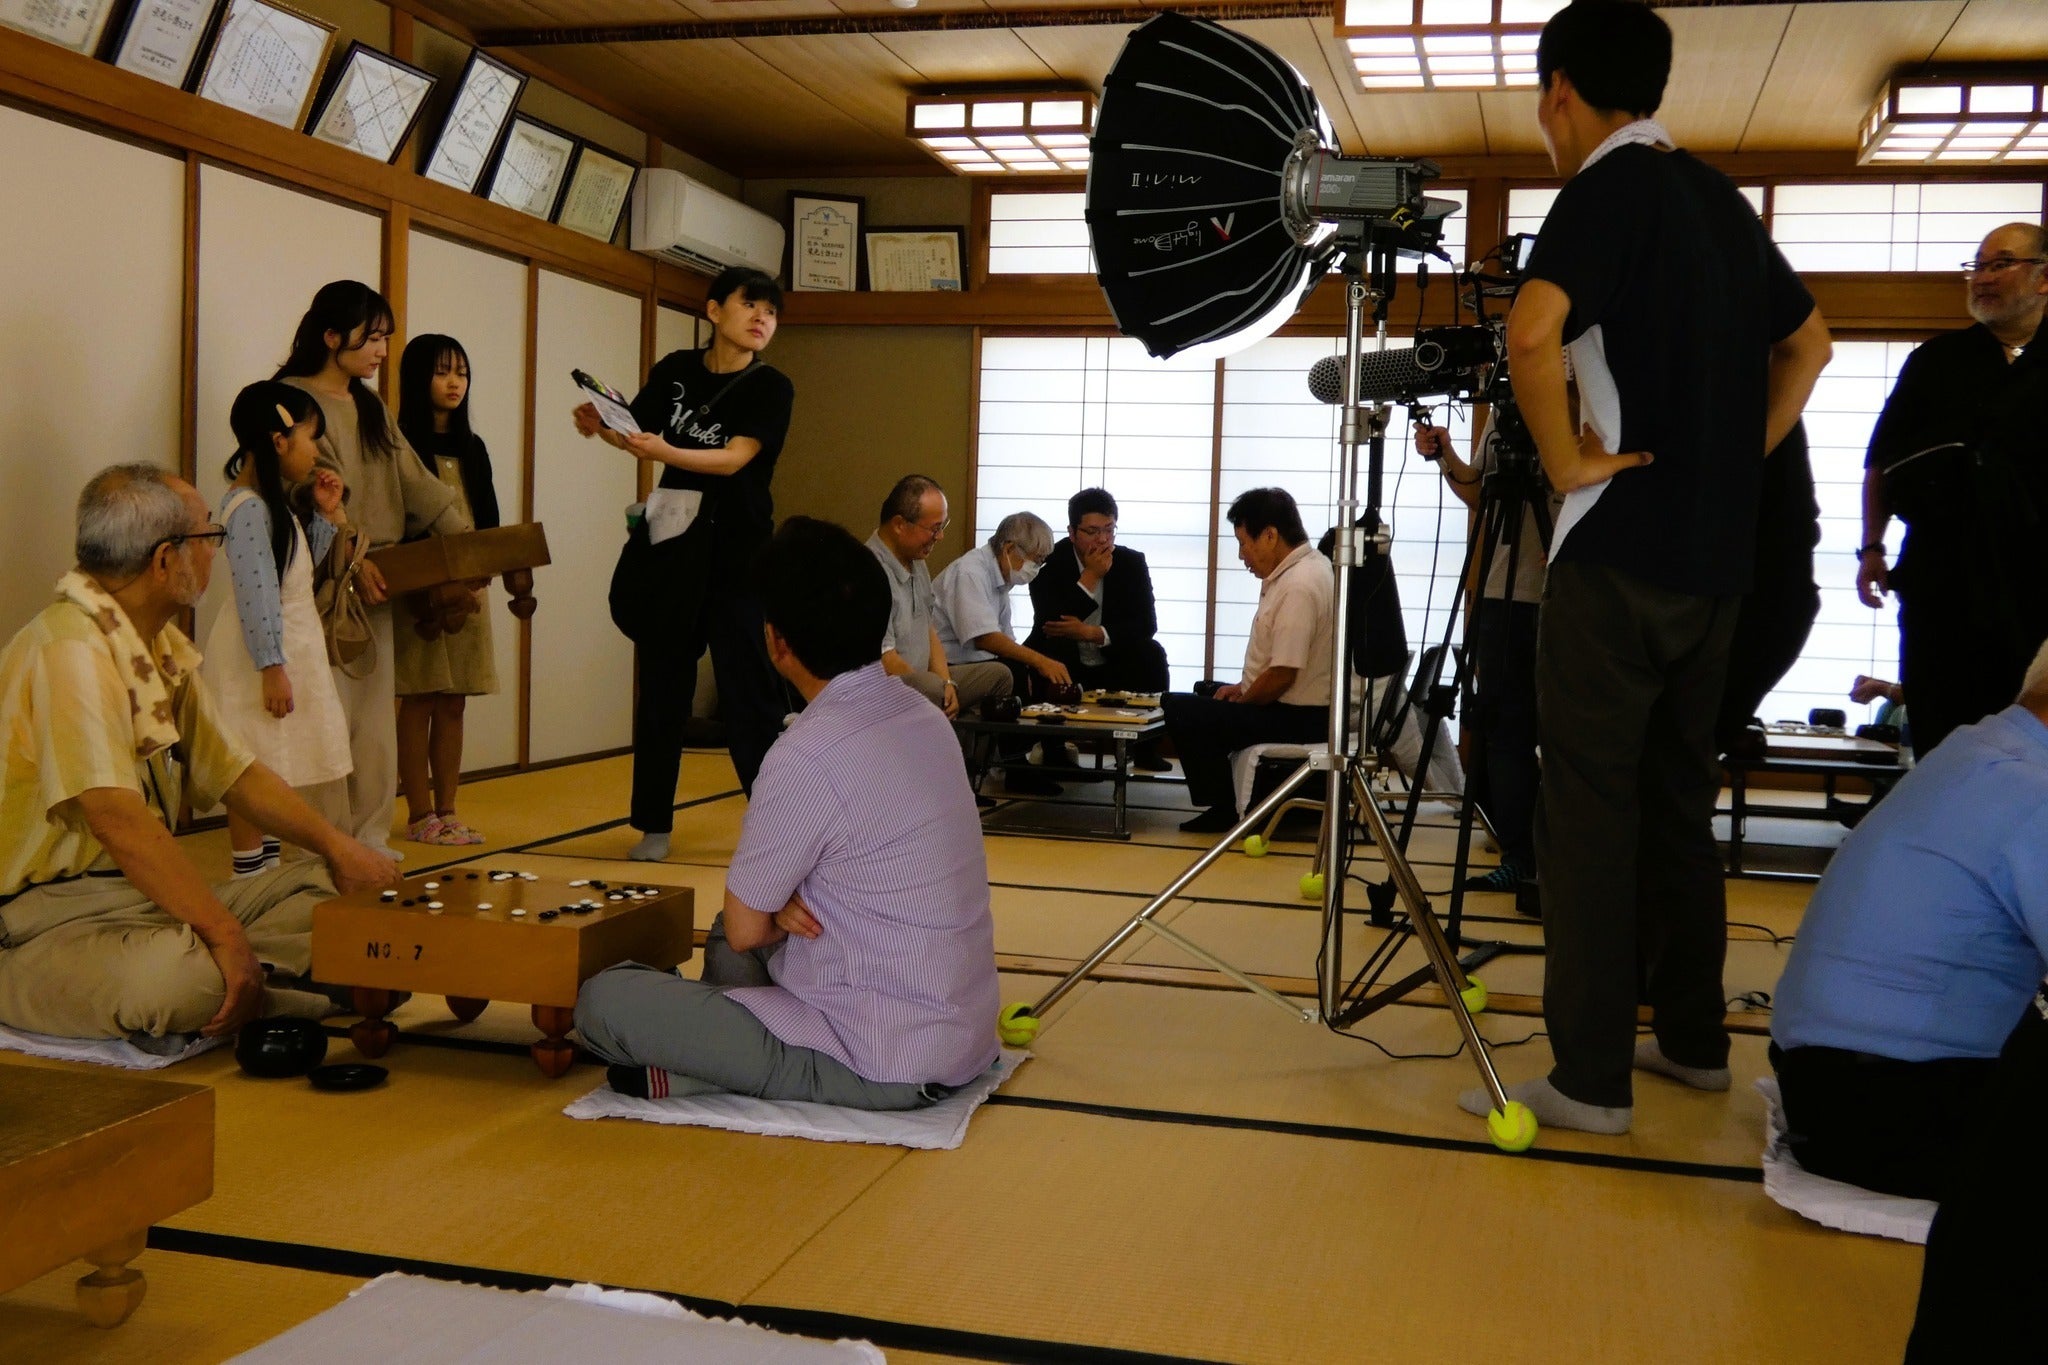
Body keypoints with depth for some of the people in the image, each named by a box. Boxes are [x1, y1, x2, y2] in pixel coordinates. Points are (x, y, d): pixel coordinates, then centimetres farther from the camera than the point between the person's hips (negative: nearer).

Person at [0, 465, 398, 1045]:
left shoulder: (166, 648, 12)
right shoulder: (71, 651, -19)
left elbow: (234, 773, 17)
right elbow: (114, 817, -30)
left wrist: (336, 845, 2)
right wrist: (226, 934, -32)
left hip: (147, 895, 10)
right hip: (49, 917, -10)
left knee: (325, 887, 6)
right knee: (182, 975, -38)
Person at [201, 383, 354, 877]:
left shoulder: (273, 502, 12)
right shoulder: (248, 508, -18)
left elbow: (303, 564, 22)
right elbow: (256, 594, -23)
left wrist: (329, 514, 12)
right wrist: (271, 668, -24)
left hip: (291, 646, 10)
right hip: (266, 654, -10)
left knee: (276, 771, 17)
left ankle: (270, 859, 27)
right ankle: (248, 871, 5)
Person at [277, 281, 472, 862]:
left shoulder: (372, 408, 18)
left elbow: (414, 481, 12)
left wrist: (465, 536, 1)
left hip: (377, 582, 8)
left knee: (376, 715, 7)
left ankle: (369, 835, 13)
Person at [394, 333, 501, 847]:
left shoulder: (472, 448, 15)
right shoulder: (400, 445, -4)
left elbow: (489, 520, 12)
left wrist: (481, 572, -6)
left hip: (470, 590, 6)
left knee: (453, 704, 8)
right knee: (418, 703, -1)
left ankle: (446, 812, 14)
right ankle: (420, 816, 4)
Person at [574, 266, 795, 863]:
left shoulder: (771, 387, -4)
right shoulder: (675, 370, 6)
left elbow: (734, 457, -16)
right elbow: (638, 434, 14)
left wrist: (664, 452, -30)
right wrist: (601, 427, -8)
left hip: (737, 552, -3)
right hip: (671, 546, 3)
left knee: (748, 685, -4)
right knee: (661, 683, 6)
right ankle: (653, 824, 14)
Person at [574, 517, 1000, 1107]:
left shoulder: (806, 758, -22)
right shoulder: (923, 717, 4)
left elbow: (746, 930, -10)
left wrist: (783, 915, 9)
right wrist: (788, 906, -4)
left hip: (885, 1066, -9)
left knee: (603, 1001, -9)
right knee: (733, 933, 26)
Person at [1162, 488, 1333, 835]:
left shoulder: (1298, 587, -23)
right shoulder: (1306, 569, 9)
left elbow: (1282, 675, -25)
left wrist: (1243, 699, -8)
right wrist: (1244, 687, 14)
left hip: (1297, 718, -11)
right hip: (1302, 710, 11)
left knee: (1179, 710, -16)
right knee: (1207, 694, 28)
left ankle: (1223, 809, 0)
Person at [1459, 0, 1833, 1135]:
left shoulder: (1608, 188, -9)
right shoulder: (1719, 198, 15)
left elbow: (1533, 330, -27)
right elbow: (1807, 341, 25)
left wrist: (1565, 460, -15)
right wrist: (1744, 451, 17)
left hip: (1620, 549, -8)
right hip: (1716, 552, 8)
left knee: (1589, 802, -5)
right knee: (1677, 794, 16)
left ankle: (1589, 1078, -3)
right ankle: (1693, 1038, 24)